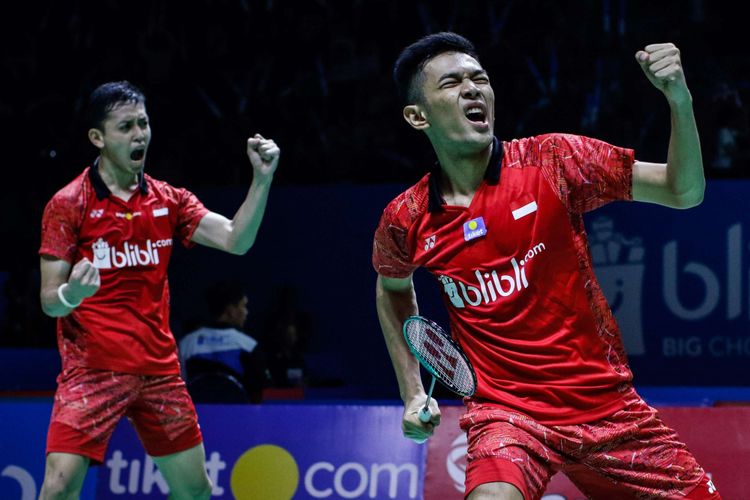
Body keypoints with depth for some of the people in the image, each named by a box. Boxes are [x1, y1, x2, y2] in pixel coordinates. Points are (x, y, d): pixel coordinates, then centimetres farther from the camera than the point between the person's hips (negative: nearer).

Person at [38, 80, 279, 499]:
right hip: (92, 369, -5)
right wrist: (69, 296, -30)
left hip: (159, 367, 5)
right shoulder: (68, 205, -5)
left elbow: (235, 239, -3)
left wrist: (263, 179, -15)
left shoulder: (168, 200, 8)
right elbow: (49, 301, -6)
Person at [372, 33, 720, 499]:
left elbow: (683, 191, -5)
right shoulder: (406, 220, -2)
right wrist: (413, 392, 15)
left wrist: (680, 98, -21)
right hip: (506, 410, -2)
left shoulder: (552, 161, -6)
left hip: (608, 404, 2)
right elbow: (393, 288, 21)